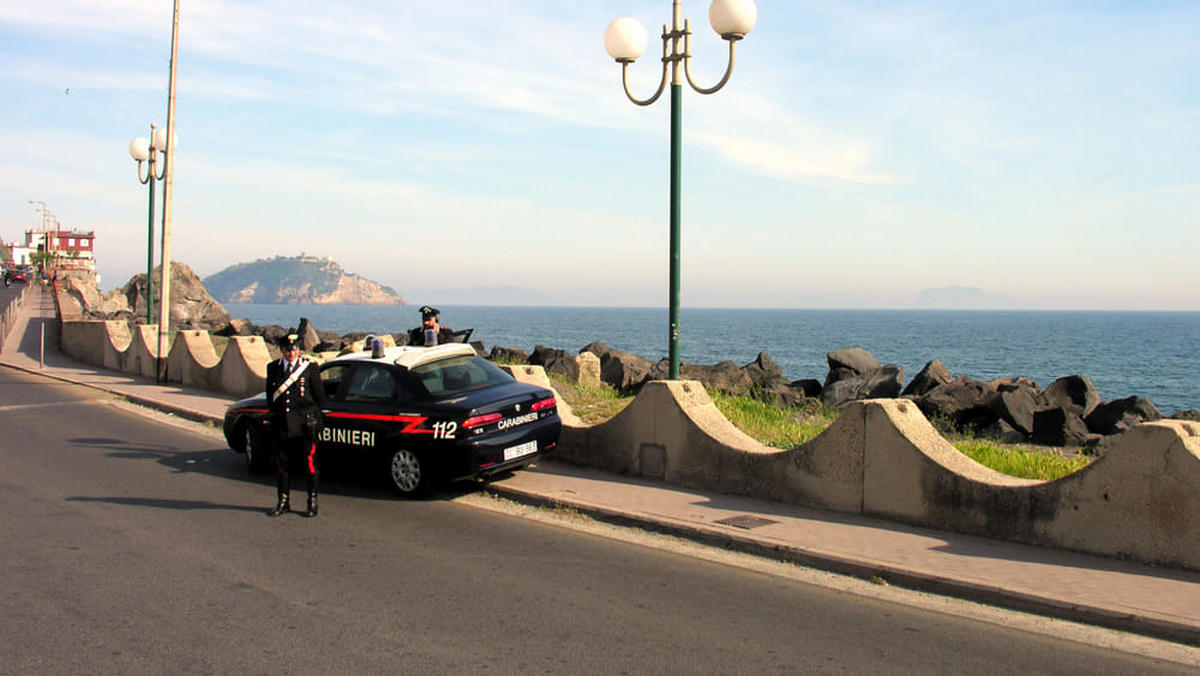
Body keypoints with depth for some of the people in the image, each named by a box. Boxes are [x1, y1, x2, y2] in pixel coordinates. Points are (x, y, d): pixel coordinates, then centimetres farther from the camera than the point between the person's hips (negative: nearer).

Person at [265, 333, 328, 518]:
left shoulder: (309, 367, -2)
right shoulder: (273, 368, 8)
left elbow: (320, 397, 3)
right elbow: (270, 395, 18)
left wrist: (312, 414, 3)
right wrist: (275, 413, 12)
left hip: (304, 425, -3)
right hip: (281, 425, 4)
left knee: (309, 464, 1)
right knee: (282, 464, 10)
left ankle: (312, 502, 11)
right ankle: (283, 502, 22)